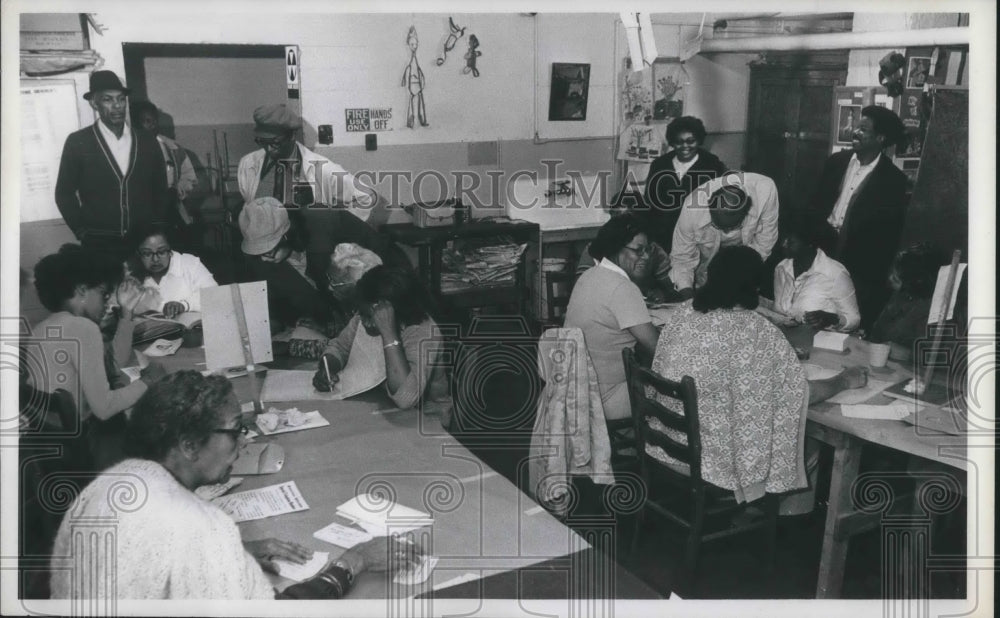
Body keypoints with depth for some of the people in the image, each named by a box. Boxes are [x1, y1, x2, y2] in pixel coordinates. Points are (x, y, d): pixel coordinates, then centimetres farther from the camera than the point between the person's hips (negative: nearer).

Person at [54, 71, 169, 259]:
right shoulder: (77, 142, 0)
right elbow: (64, 193, 5)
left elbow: (160, 192, 13)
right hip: (99, 244, -2)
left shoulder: (147, 143, 7)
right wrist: (83, 232, -1)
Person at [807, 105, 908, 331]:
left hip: (859, 266, -4)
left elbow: (890, 233, -5)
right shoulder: (837, 161, 6)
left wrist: (877, 275, -9)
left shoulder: (892, 179, -7)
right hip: (823, 246, 4)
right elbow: (816, 204, 13)